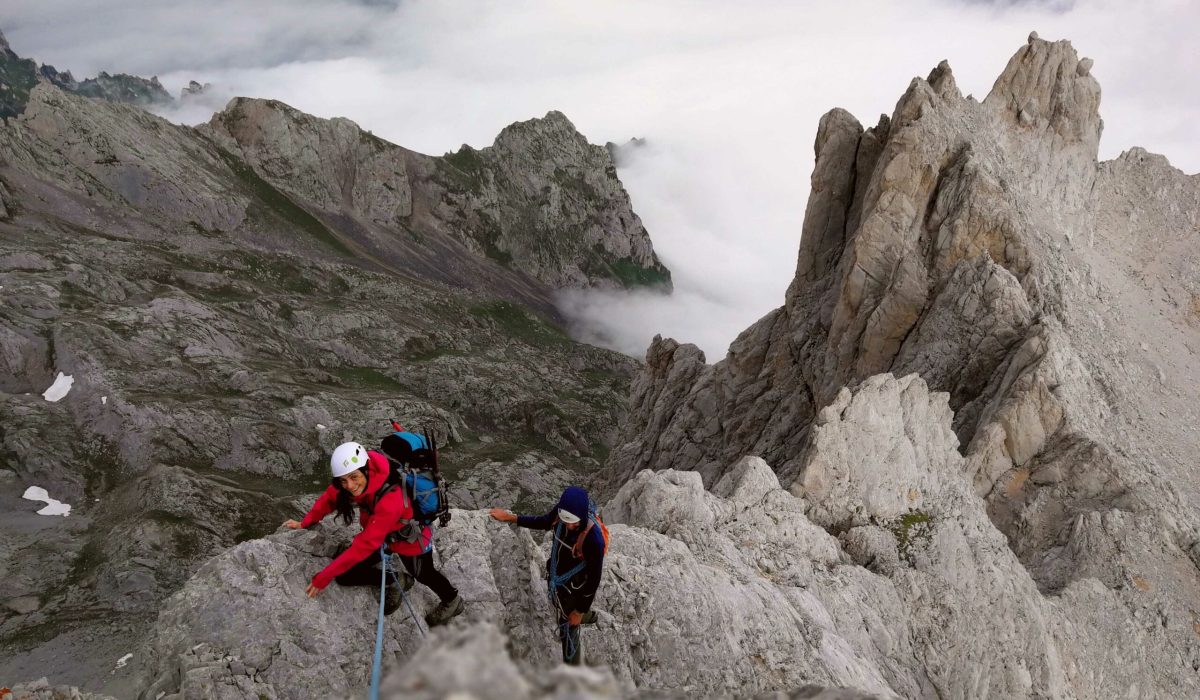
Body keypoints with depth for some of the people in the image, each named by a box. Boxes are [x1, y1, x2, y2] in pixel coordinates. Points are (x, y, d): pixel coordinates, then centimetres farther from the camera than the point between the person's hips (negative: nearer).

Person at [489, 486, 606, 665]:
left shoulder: (593, 539, -40)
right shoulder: (562, 511, -23)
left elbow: (594, 579, -26)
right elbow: (544, 522, 3)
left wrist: (580, 611, -15)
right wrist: (510, 518, 3)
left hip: (574, 588, -6)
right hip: (555, 578, 6)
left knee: (568, 630, 11)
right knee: (557, 604, 34)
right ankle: (587, 616, 65)